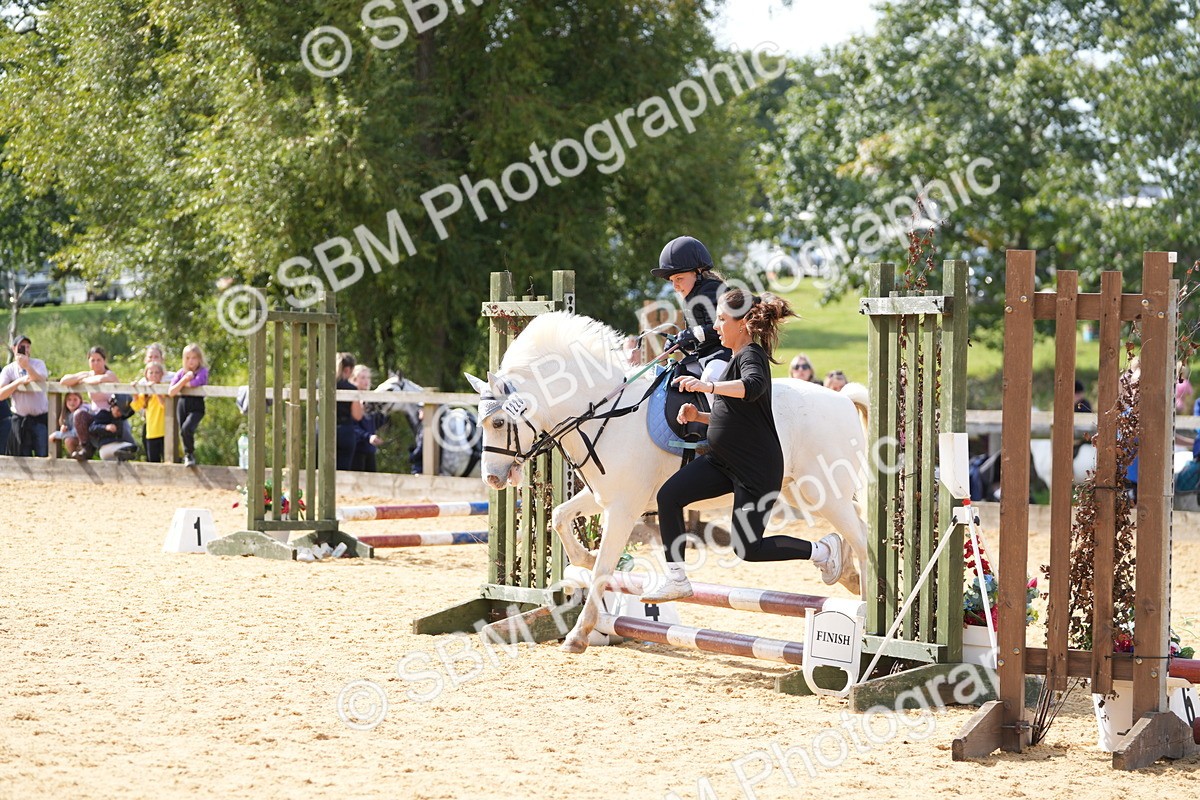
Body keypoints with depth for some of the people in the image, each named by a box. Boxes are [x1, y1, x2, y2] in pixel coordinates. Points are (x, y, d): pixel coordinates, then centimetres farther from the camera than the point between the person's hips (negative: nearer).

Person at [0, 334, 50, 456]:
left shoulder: (38, 364, 3)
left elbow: (41, 381, -19)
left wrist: (27, 367, -35)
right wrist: (19, 381, -19)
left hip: (40, 418, -1)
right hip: (20, 419, 1)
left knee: (43, 455, -8)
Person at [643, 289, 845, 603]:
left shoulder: (751, 356, -14)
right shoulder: (737, 357, 15)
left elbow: (753, 386, -39)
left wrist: (708, 386, -50)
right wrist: (699, 415, 7)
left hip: (757, 469, -9)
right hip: (722, 460, 9)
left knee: (748, 549, -5)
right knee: (669, 496, -7)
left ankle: (822, 550, 15)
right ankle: (676, 580, -1)